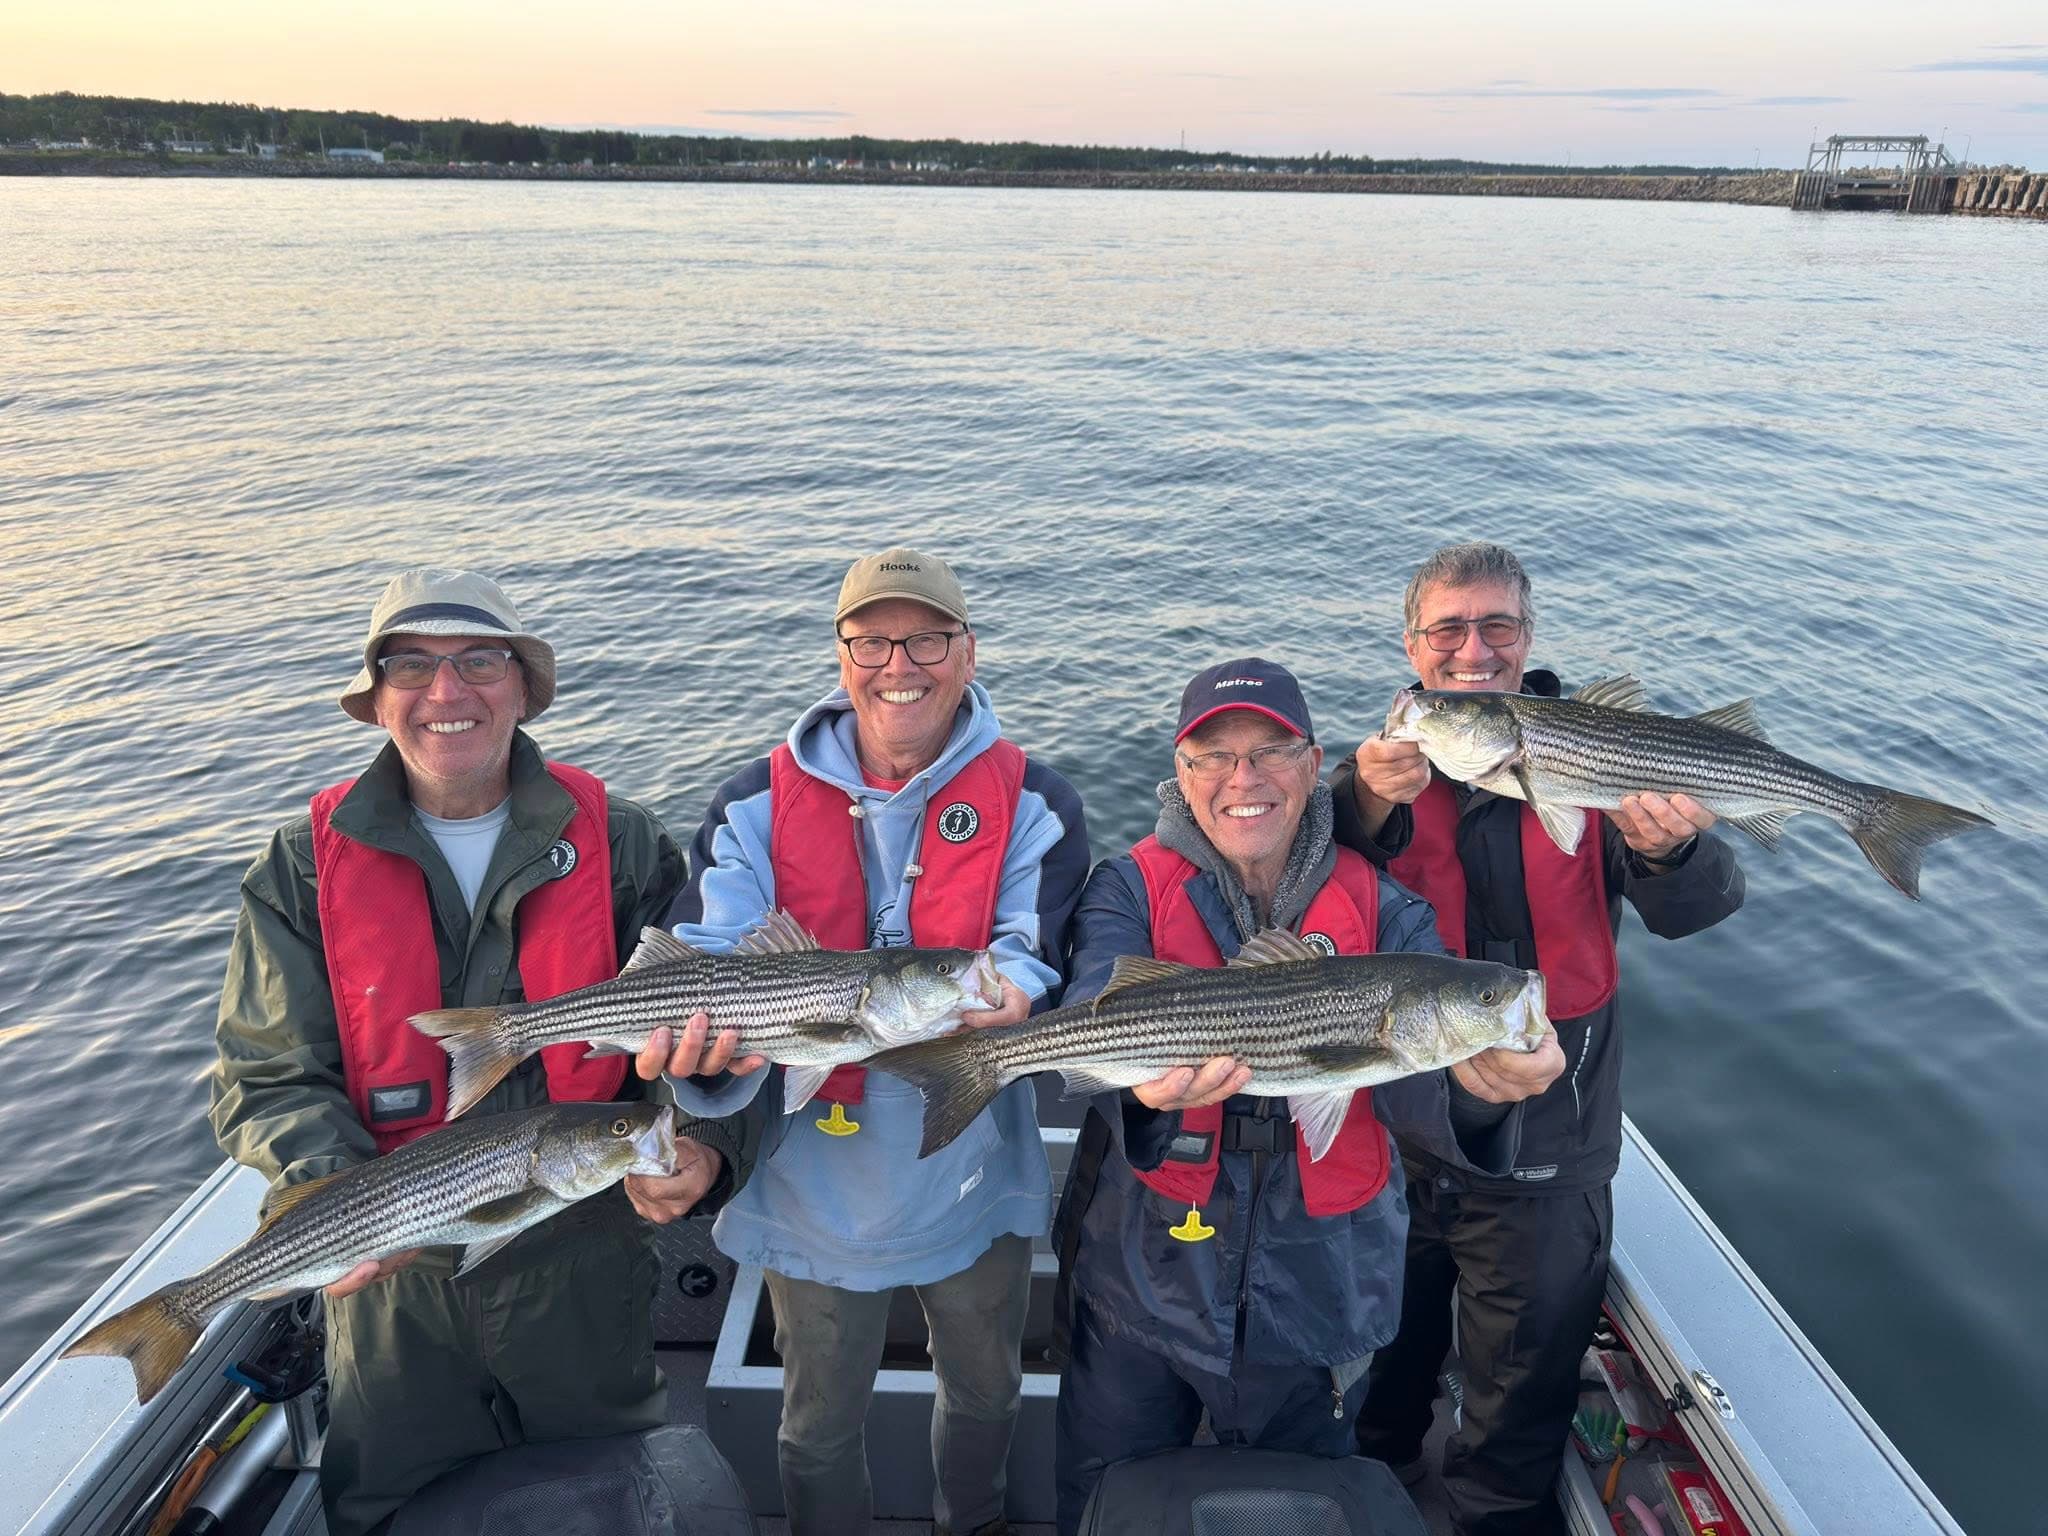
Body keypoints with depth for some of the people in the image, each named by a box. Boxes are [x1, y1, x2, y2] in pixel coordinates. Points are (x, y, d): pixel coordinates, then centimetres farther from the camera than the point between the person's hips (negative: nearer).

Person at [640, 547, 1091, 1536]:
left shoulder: (1030, 803, -8)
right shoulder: (760, 803, -7)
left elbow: (1034, 952, -18)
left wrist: (1009, 999, -42)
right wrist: (706, 1046, -38)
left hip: (973, 1182, 1)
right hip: (816, 1184, 0)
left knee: (984, 1392, 26)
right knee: (821, 1421, 22)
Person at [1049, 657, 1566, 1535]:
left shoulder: (1379, 911, -5)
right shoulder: (1131, 890, -9)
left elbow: (1409, 1080, -18)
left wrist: (1477, 1086, -41)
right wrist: (1147, 1079, -50)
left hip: (1316, 1301, 2)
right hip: (1140, 1286, -1)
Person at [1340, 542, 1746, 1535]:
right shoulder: (1379, 767, -6)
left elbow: (1691, 911, -18)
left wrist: (1672, 848, -40)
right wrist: (1371, 809, -42)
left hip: (1542, 1158, -1)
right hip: (1393, 1138, 1)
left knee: (1522, 1391, 19)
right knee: (1379, 1360, 25)